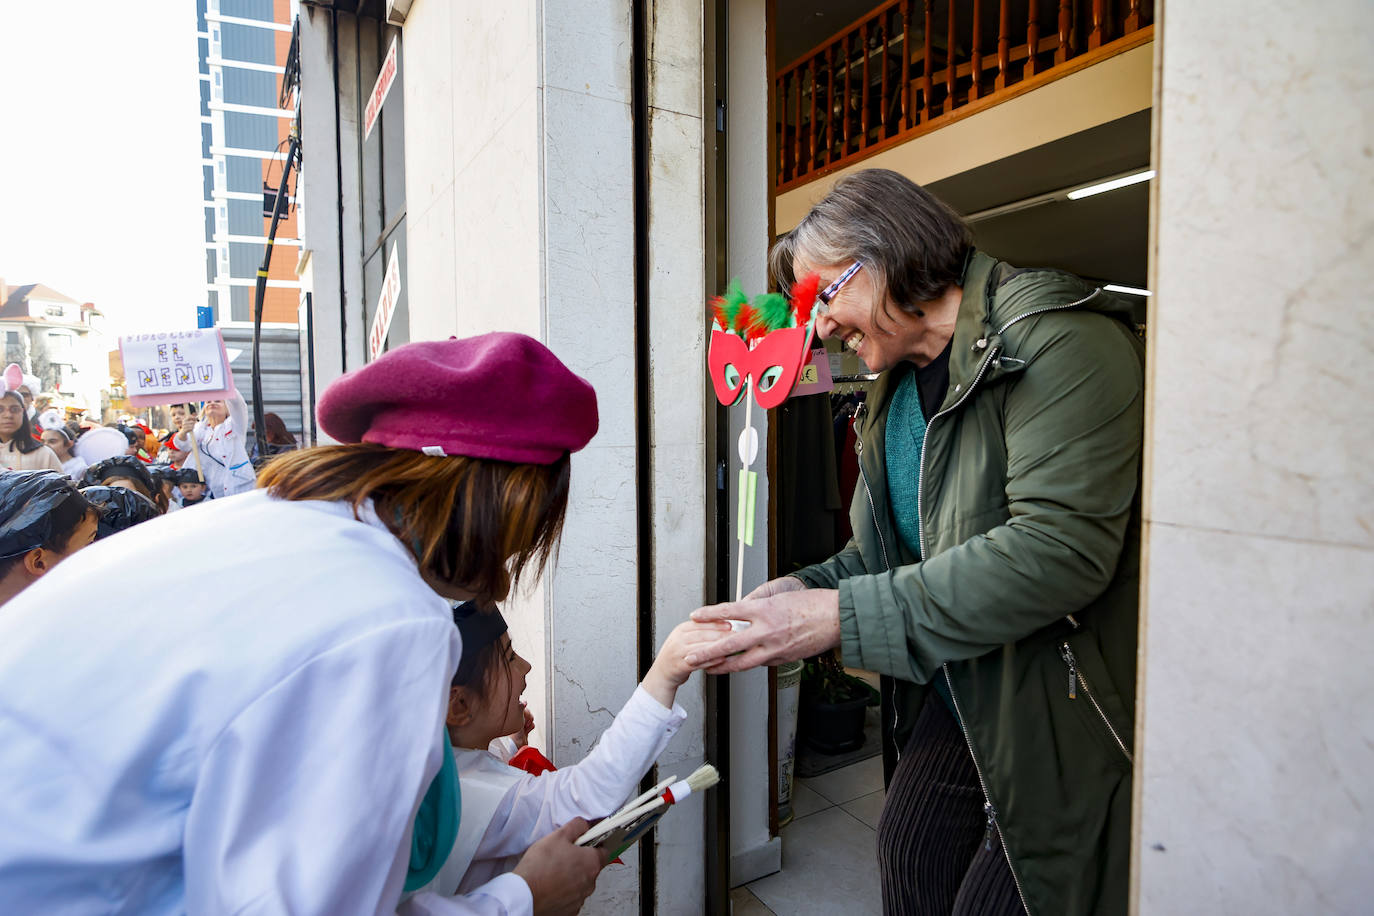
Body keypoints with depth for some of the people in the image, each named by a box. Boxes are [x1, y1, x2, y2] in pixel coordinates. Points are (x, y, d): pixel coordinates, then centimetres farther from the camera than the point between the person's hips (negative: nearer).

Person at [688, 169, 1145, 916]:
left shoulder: (1058, 339, -19)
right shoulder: (898, 390, 8)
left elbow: (1060, 548, -30)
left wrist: (844, 616, -31)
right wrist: (807, 590, -7)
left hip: (1061, 710, -7)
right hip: (955, 700, 7)